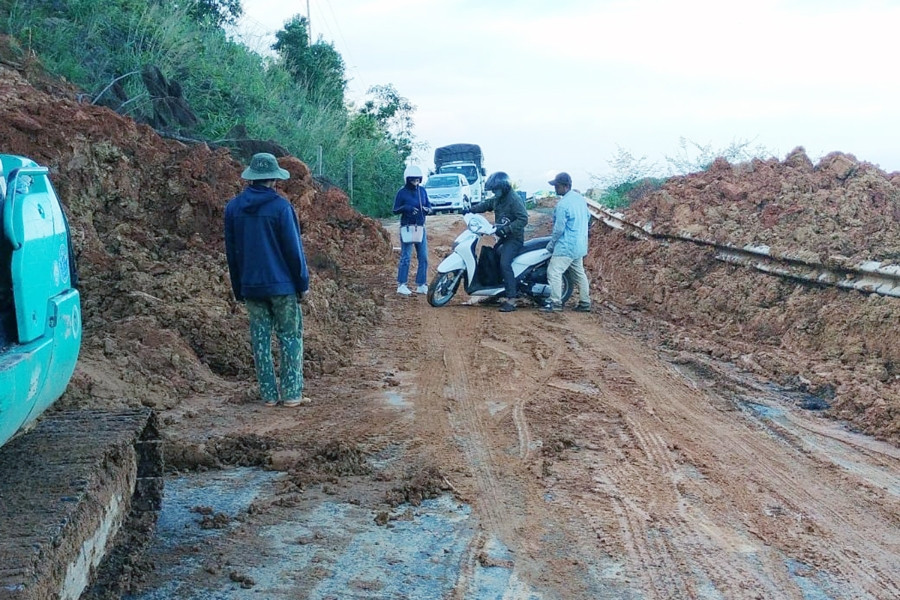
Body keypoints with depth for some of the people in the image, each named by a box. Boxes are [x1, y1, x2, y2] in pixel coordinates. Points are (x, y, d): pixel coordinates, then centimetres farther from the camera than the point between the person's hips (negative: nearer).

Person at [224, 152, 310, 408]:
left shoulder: (233, 207, 4)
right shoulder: (280, 206, -11)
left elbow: (231, 252, 10)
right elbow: (293, 248, -9)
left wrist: (238, 289, 17)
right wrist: (303, 283, 0)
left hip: (251, 286, 4)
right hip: (282, 284, -4)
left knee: (260, 339, 9)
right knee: (290, 337, 5)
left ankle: (269, 394, 11)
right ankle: (292, 394, 4)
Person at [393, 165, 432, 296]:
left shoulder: (422, 190, 8)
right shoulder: (402, 192, -5)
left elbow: (428, 204, 16)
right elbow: (395, 210, -3)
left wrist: (427, 209, -8)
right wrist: (406, 208, -21)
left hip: (421, 227, 5)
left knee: (423, 258, 5)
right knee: (406, 257, -6)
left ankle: (421, 285, 13)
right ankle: (401, 285, -1)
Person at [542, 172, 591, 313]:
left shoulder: (563, 204, -20)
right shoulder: (580, 198, 7)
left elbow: (559, 228, -18)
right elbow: (587, 217, 19)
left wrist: (551, 243, -5)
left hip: (566, 246, -10)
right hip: (580, 245, 10)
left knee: (554, 272, -7)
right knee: (579, 273, 15)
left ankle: (555, 302, -8)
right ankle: (585, 303, 19)